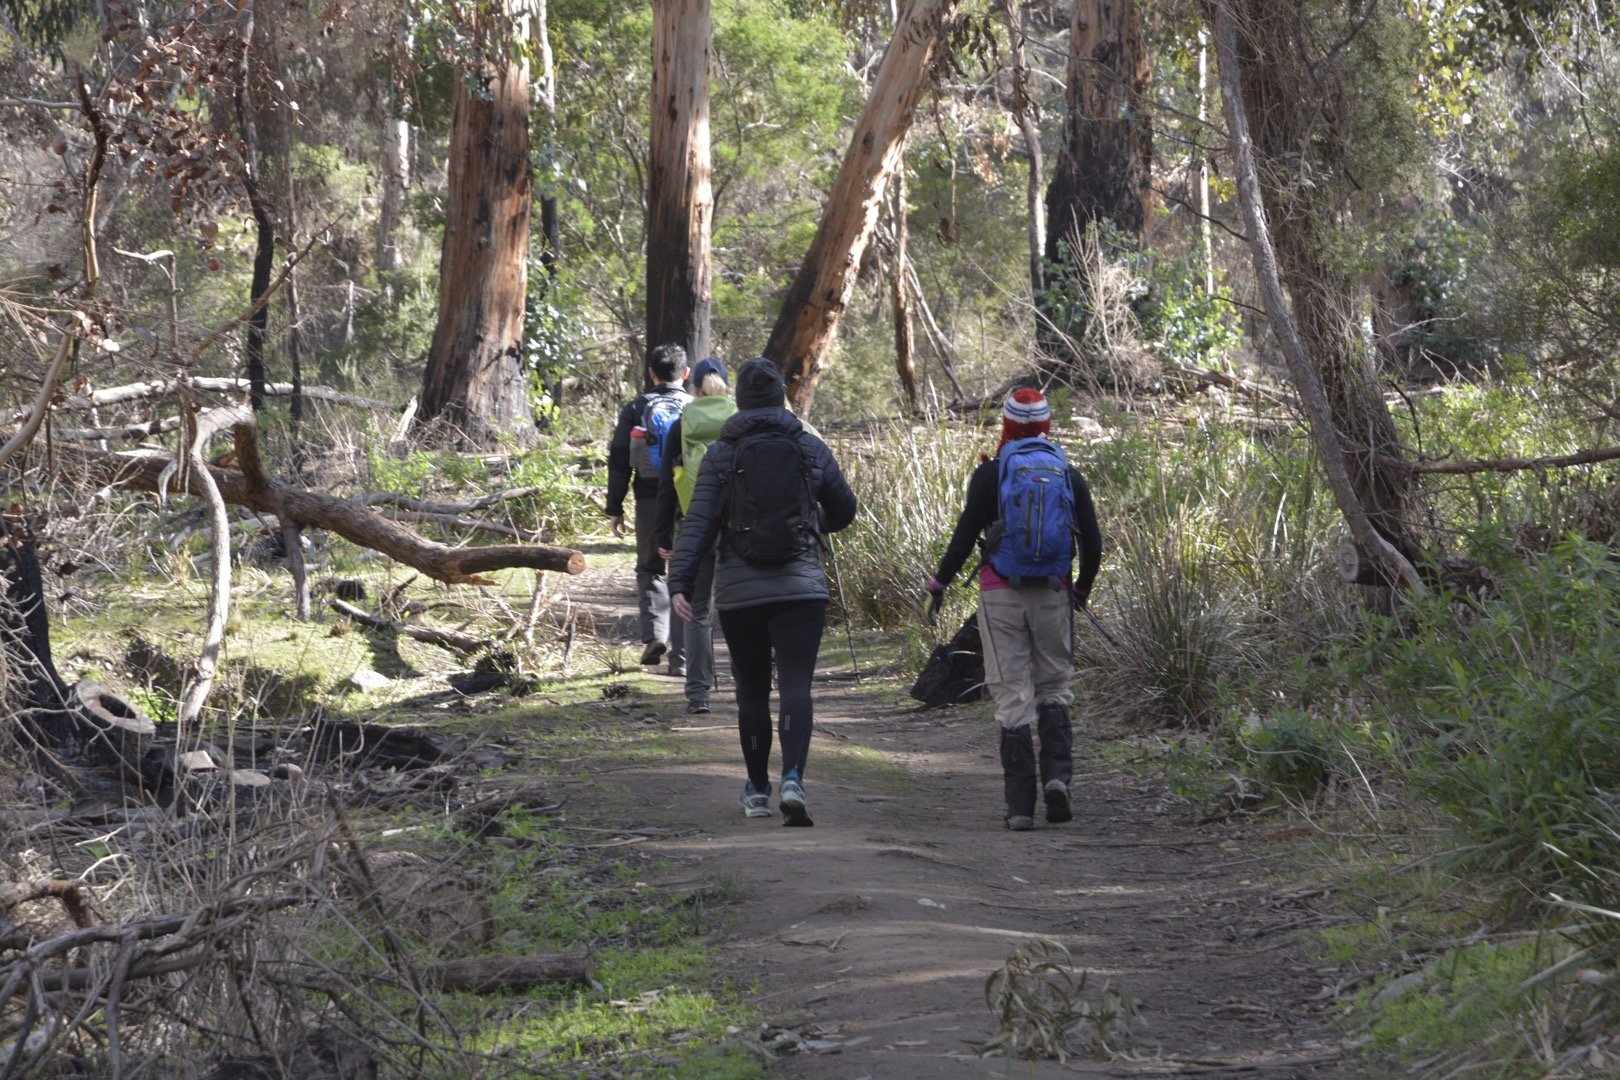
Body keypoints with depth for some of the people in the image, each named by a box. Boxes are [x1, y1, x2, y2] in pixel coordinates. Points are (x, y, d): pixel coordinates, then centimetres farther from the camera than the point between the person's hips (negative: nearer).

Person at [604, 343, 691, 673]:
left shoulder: (635, 409, 2)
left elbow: (619, 462, 2)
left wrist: (614, 508, 7)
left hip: (649, 501, 0)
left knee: (649, 567, 17)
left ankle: (655, 632, -3)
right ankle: (681, 656, 4)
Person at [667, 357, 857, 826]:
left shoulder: (720, 455, -2)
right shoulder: (811, 449, 3)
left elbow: (698, 522, -10)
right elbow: (843, 511, 14)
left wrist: (680, 582, -13)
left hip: (739, 591, 0)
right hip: (801, 588, 0)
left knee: (752, 690, 13)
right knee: (795, 686, -6)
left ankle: (758, 791, 21)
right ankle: (792, 779, -25)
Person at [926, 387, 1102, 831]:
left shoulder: (990, 474, -3)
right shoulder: (1069, 475, 4)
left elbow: (966, 534, -6)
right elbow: (1092, 542, 5)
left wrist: (939, 582, 8)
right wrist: (1082, 587, 22)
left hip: (1002, 593, -2)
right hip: (1053, 595, 2)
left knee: (1013, 696, 0)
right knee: (1053, 689, 16)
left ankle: (1020, 806, -2)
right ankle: (1057, 774, -6)